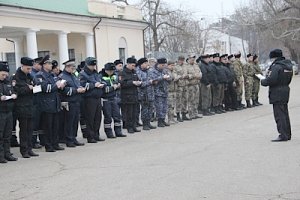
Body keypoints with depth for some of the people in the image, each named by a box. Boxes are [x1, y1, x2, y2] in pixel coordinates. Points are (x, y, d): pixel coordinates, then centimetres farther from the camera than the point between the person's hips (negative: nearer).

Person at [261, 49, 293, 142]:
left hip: (277, 93, -9)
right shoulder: (288, 65, 11)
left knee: (279, 114, -5)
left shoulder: (276, 66, -18)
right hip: (285, 90, 9)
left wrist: (263, 81, -8)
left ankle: (283, 135, -5)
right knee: (285, 114, 17)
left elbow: (271, 80, -24)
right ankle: (287, 134, 24)